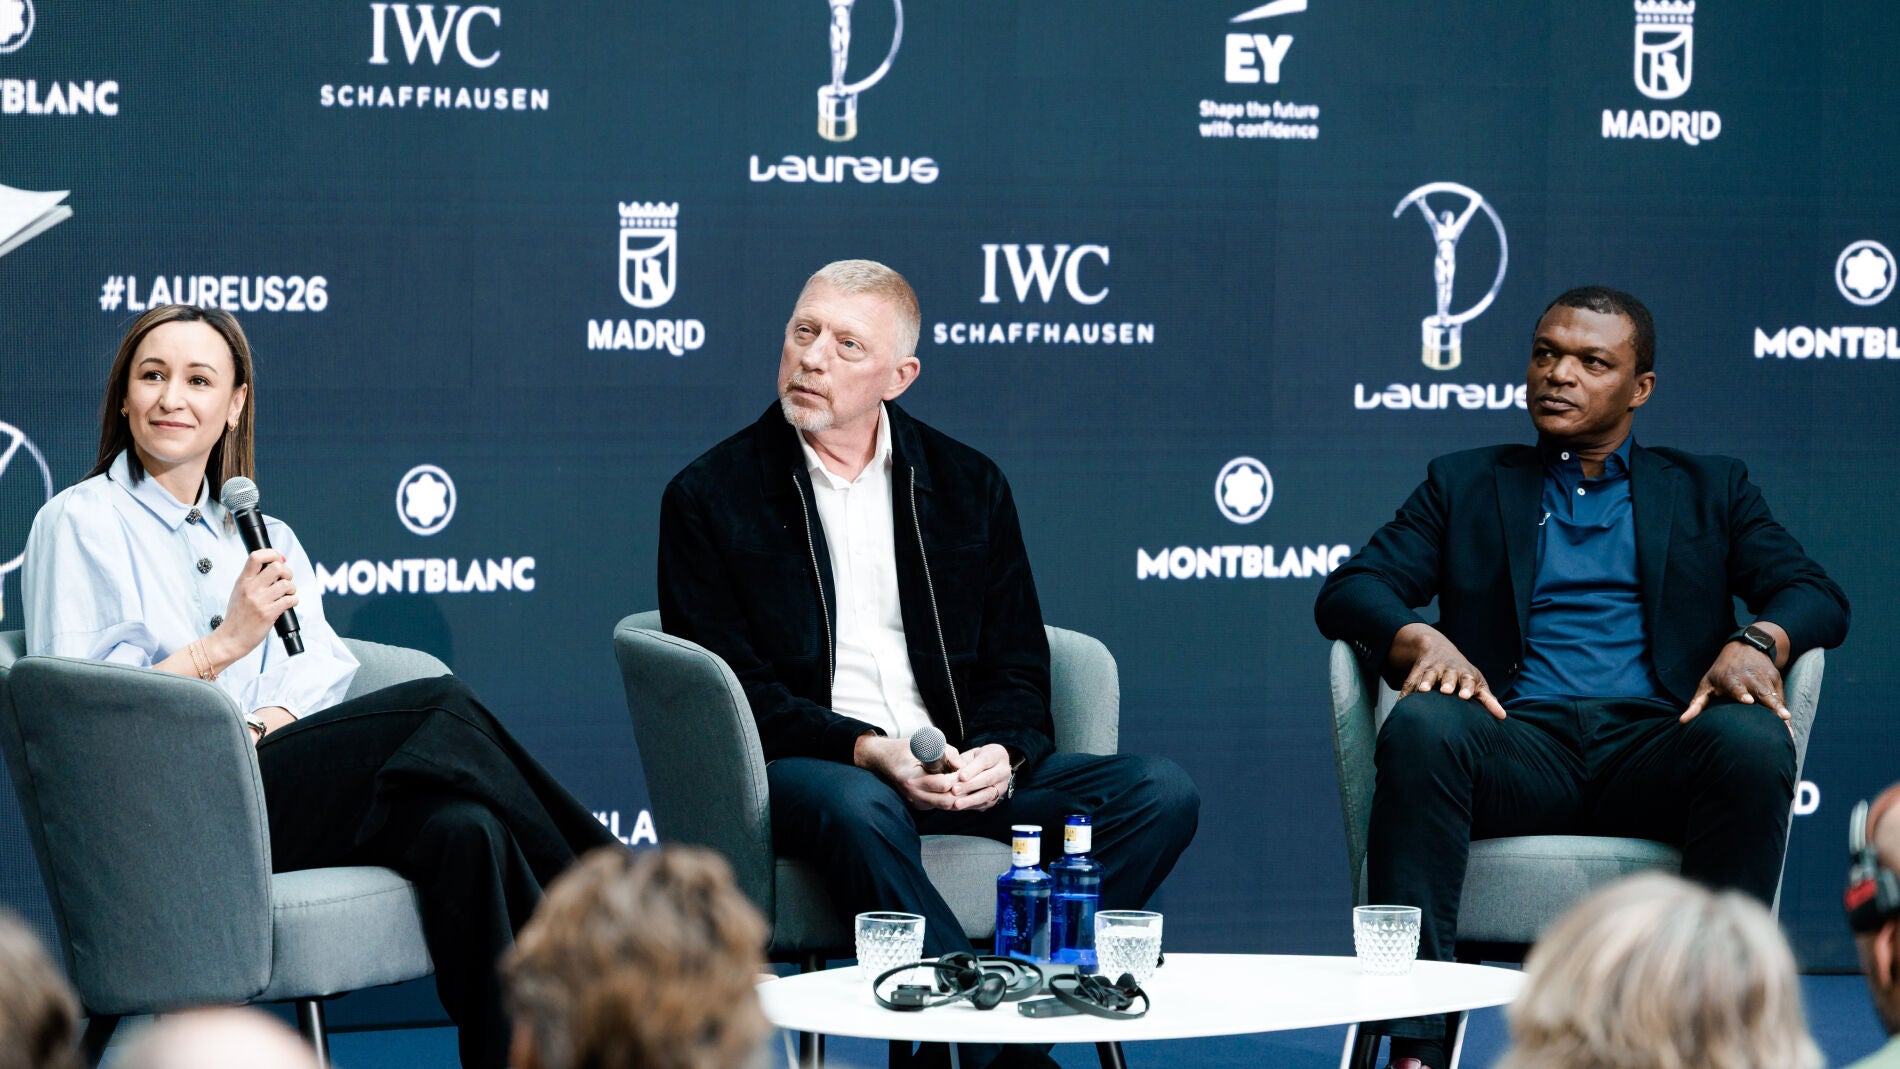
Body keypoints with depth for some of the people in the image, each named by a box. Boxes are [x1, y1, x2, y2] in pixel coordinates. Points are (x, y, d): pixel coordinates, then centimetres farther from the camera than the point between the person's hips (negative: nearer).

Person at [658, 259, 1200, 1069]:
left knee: (1160, 793, -18)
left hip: (961, 770, 4)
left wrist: (1000, 753, -10)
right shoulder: (709, 498, 4)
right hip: (793, 769, -4)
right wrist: (864, 751, -19)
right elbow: (728, 688, -4)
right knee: (857, 808, -41)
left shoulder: (968, 486, 15)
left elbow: (1018, 667, 13)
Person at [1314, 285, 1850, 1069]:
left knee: (1751, 741, -33)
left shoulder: (1708, 490, 24)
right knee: (1421, 726, -34)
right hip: (1520, 743, 0)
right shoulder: (1465, 484, 24)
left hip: (1654, 742, 0)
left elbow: (1816, 596, 12)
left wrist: (1756, 644, -12)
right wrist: (1418, 640, -12)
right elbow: (1347, 591, 12)